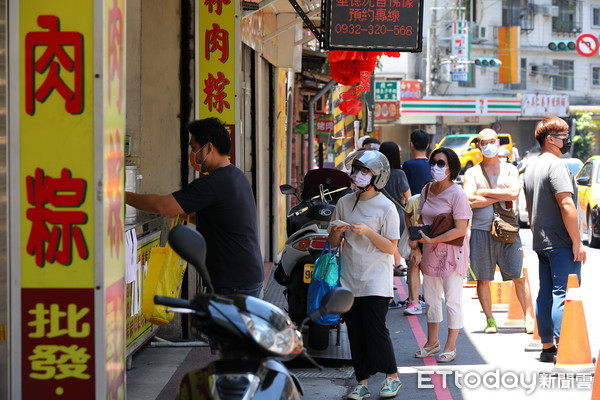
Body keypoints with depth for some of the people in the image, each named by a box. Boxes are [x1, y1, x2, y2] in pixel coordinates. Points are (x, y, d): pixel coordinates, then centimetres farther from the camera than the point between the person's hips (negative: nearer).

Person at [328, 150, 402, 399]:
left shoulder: (386, 208, -6)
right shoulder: (344, 203, 9)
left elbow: (391, 248, -9)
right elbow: (333, 243, 15)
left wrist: (368, 232, -20)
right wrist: (336, 233, -8)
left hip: (375, 282, -5)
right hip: (350, 280, 5)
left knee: (376, 330, -8)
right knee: (355, 333, 6)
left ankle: (392, 376, 10)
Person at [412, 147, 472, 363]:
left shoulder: (457, 194, -15)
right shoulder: (427, 190, 6)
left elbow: (460, 230, -19)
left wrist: (432, 240, -24)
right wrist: (417, 245, 1)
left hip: (451, 252, -7)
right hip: (430, 253, 7)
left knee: (452, 300, 1)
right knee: (431, 298, 16)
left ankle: (450, 346, 10)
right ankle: (432, 341, 29)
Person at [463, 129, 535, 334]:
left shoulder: (509, 169, 10)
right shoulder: (472, 173, 8)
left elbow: (514, 192, -8)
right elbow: (470, 200, -7)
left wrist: (485, 192, -6)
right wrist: (500, 197, -5)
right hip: (481, 231, 0)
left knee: (519, 276, -4)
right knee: (483, 278, 2)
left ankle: (529, 318, -2)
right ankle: (489, 320, 11)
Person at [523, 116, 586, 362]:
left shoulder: (531, 168, 16)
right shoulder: (556, 165, -14)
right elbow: (566, 206, -20)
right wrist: (577, 242, -19)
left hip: (541, 242, 9)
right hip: (561, 243, -9)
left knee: (546, 294, 11)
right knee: (564, 294, -11)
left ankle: (547, 347, 15)